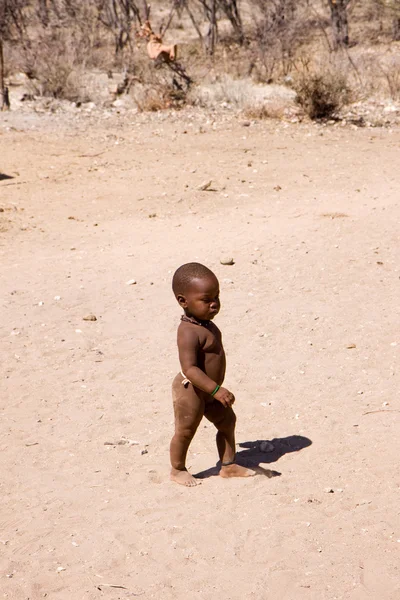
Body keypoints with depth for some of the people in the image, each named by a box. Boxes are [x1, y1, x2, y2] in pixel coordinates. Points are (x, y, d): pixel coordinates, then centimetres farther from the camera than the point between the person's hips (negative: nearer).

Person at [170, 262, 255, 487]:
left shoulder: (205, 324, 3)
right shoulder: (189, 332, -29)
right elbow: (189, 368, -36)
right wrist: (216, 389, -40)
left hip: (208, 391, 10)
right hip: (191, 391, -10)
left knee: (228, 421, 18)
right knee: (186, 430, 6)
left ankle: (229, 465, 31)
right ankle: (178, 470, 27)